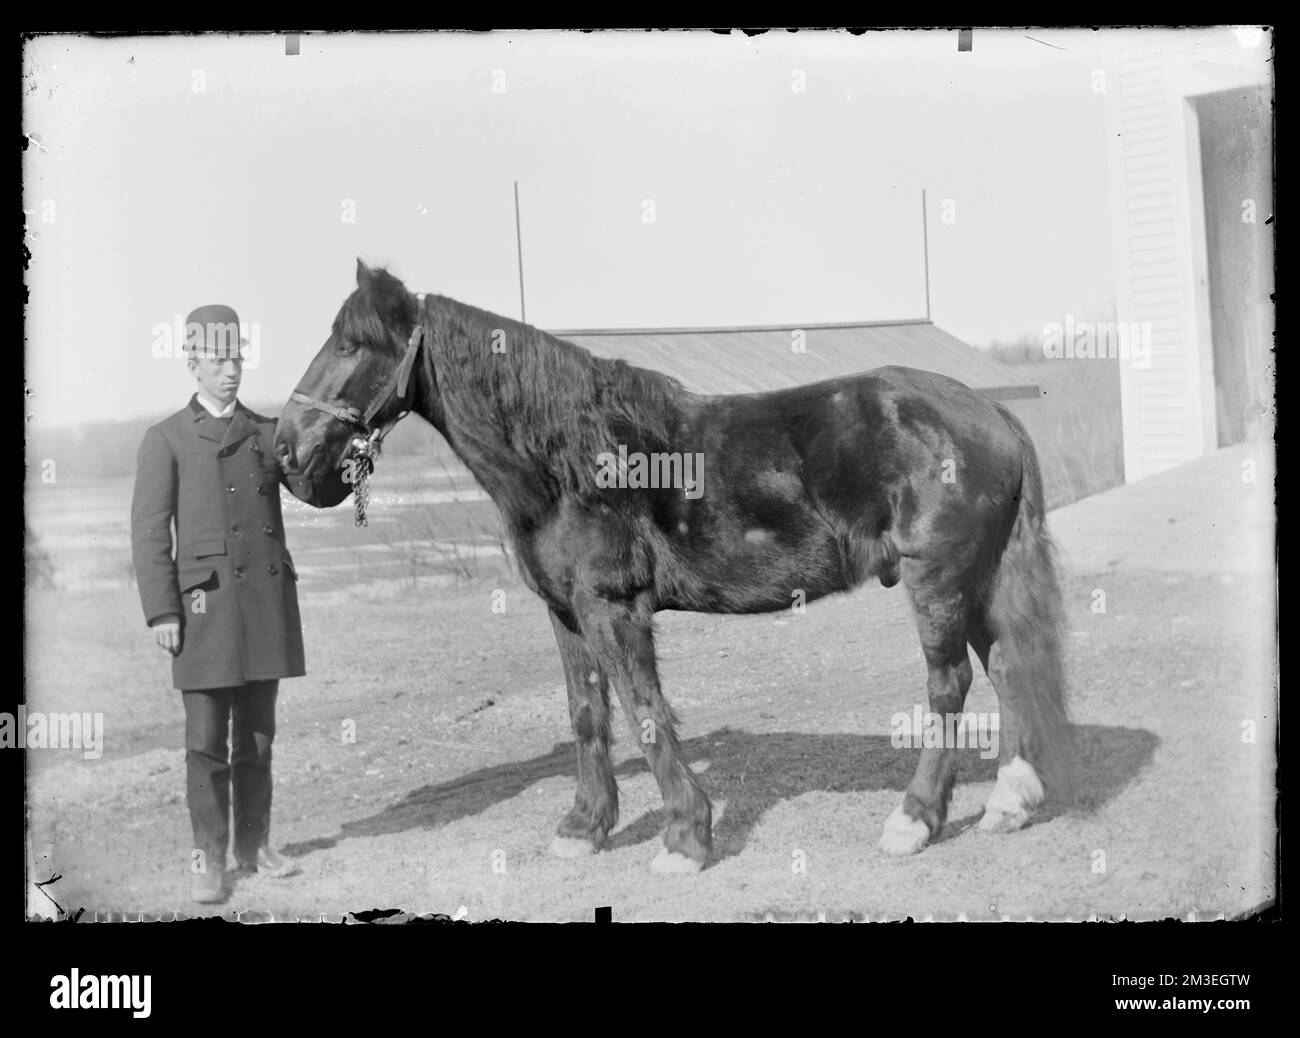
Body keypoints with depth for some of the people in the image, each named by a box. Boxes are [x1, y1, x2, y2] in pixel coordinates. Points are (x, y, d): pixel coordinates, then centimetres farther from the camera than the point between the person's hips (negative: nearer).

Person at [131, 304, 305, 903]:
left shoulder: (270, 433, 13)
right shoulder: (166, 440, 3)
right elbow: (149, 532, -2)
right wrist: (161, 612, -9)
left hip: (268, 600, 3)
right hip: (206, 602, -3)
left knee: (257, 734, 11)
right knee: (207, 739, 1)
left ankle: (254, 847, 21)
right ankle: (209, 860, 12)